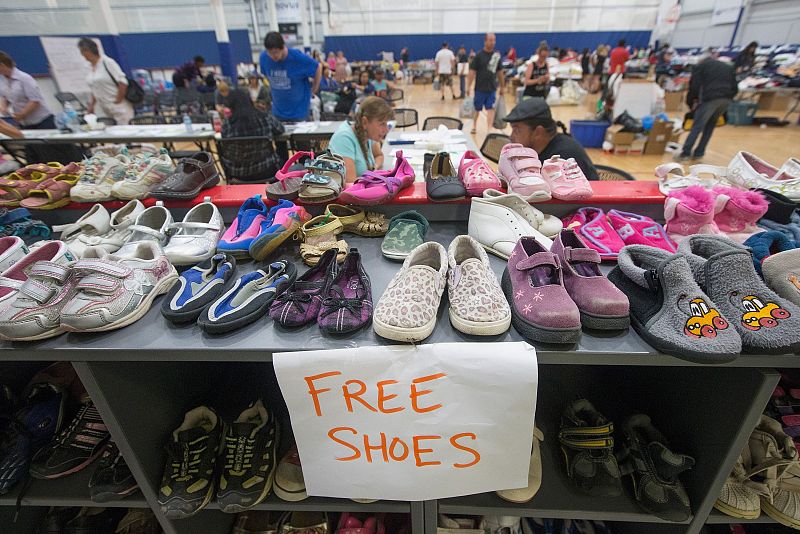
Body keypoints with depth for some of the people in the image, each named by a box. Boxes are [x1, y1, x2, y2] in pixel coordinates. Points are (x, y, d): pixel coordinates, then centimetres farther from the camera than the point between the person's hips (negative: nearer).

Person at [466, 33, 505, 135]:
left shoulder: (497, 55, 6)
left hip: (492, 88, 3)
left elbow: (499, 72, 12)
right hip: (480, 88, -2)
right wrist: (468, 87, -13)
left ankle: (490, 129, -5)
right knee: (477, 109, 10)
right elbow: (472, 71, -8)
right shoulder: (479, 55, -5)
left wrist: (502, 86, 13)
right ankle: (474, 126, 30)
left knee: (491, 109, -4)